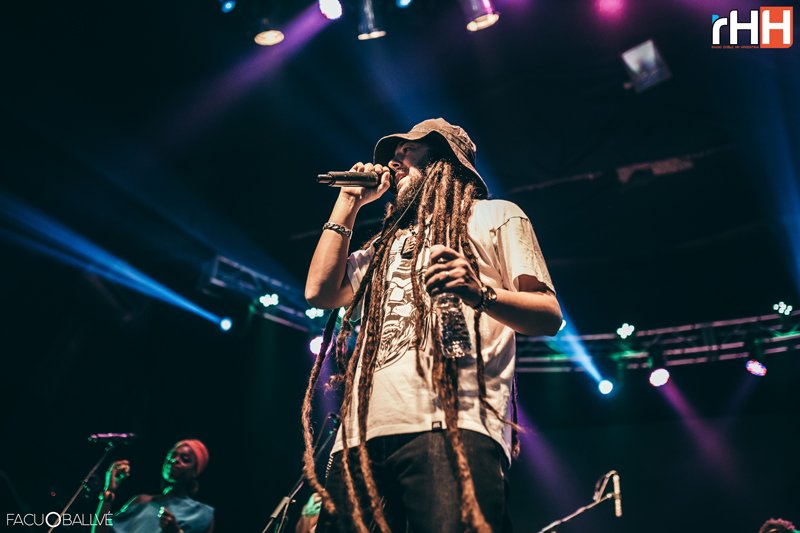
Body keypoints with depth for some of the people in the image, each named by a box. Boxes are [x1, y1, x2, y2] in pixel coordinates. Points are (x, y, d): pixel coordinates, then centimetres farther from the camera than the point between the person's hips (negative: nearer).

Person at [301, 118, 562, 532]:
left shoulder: (495, 215, 17)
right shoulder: (385, 242, 34)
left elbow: (549, 316, 7)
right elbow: (320, 291, 19)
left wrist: (481, 294, -15)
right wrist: (348, 203, 26)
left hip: (451, 426, -5)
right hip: (362, 435, 6)